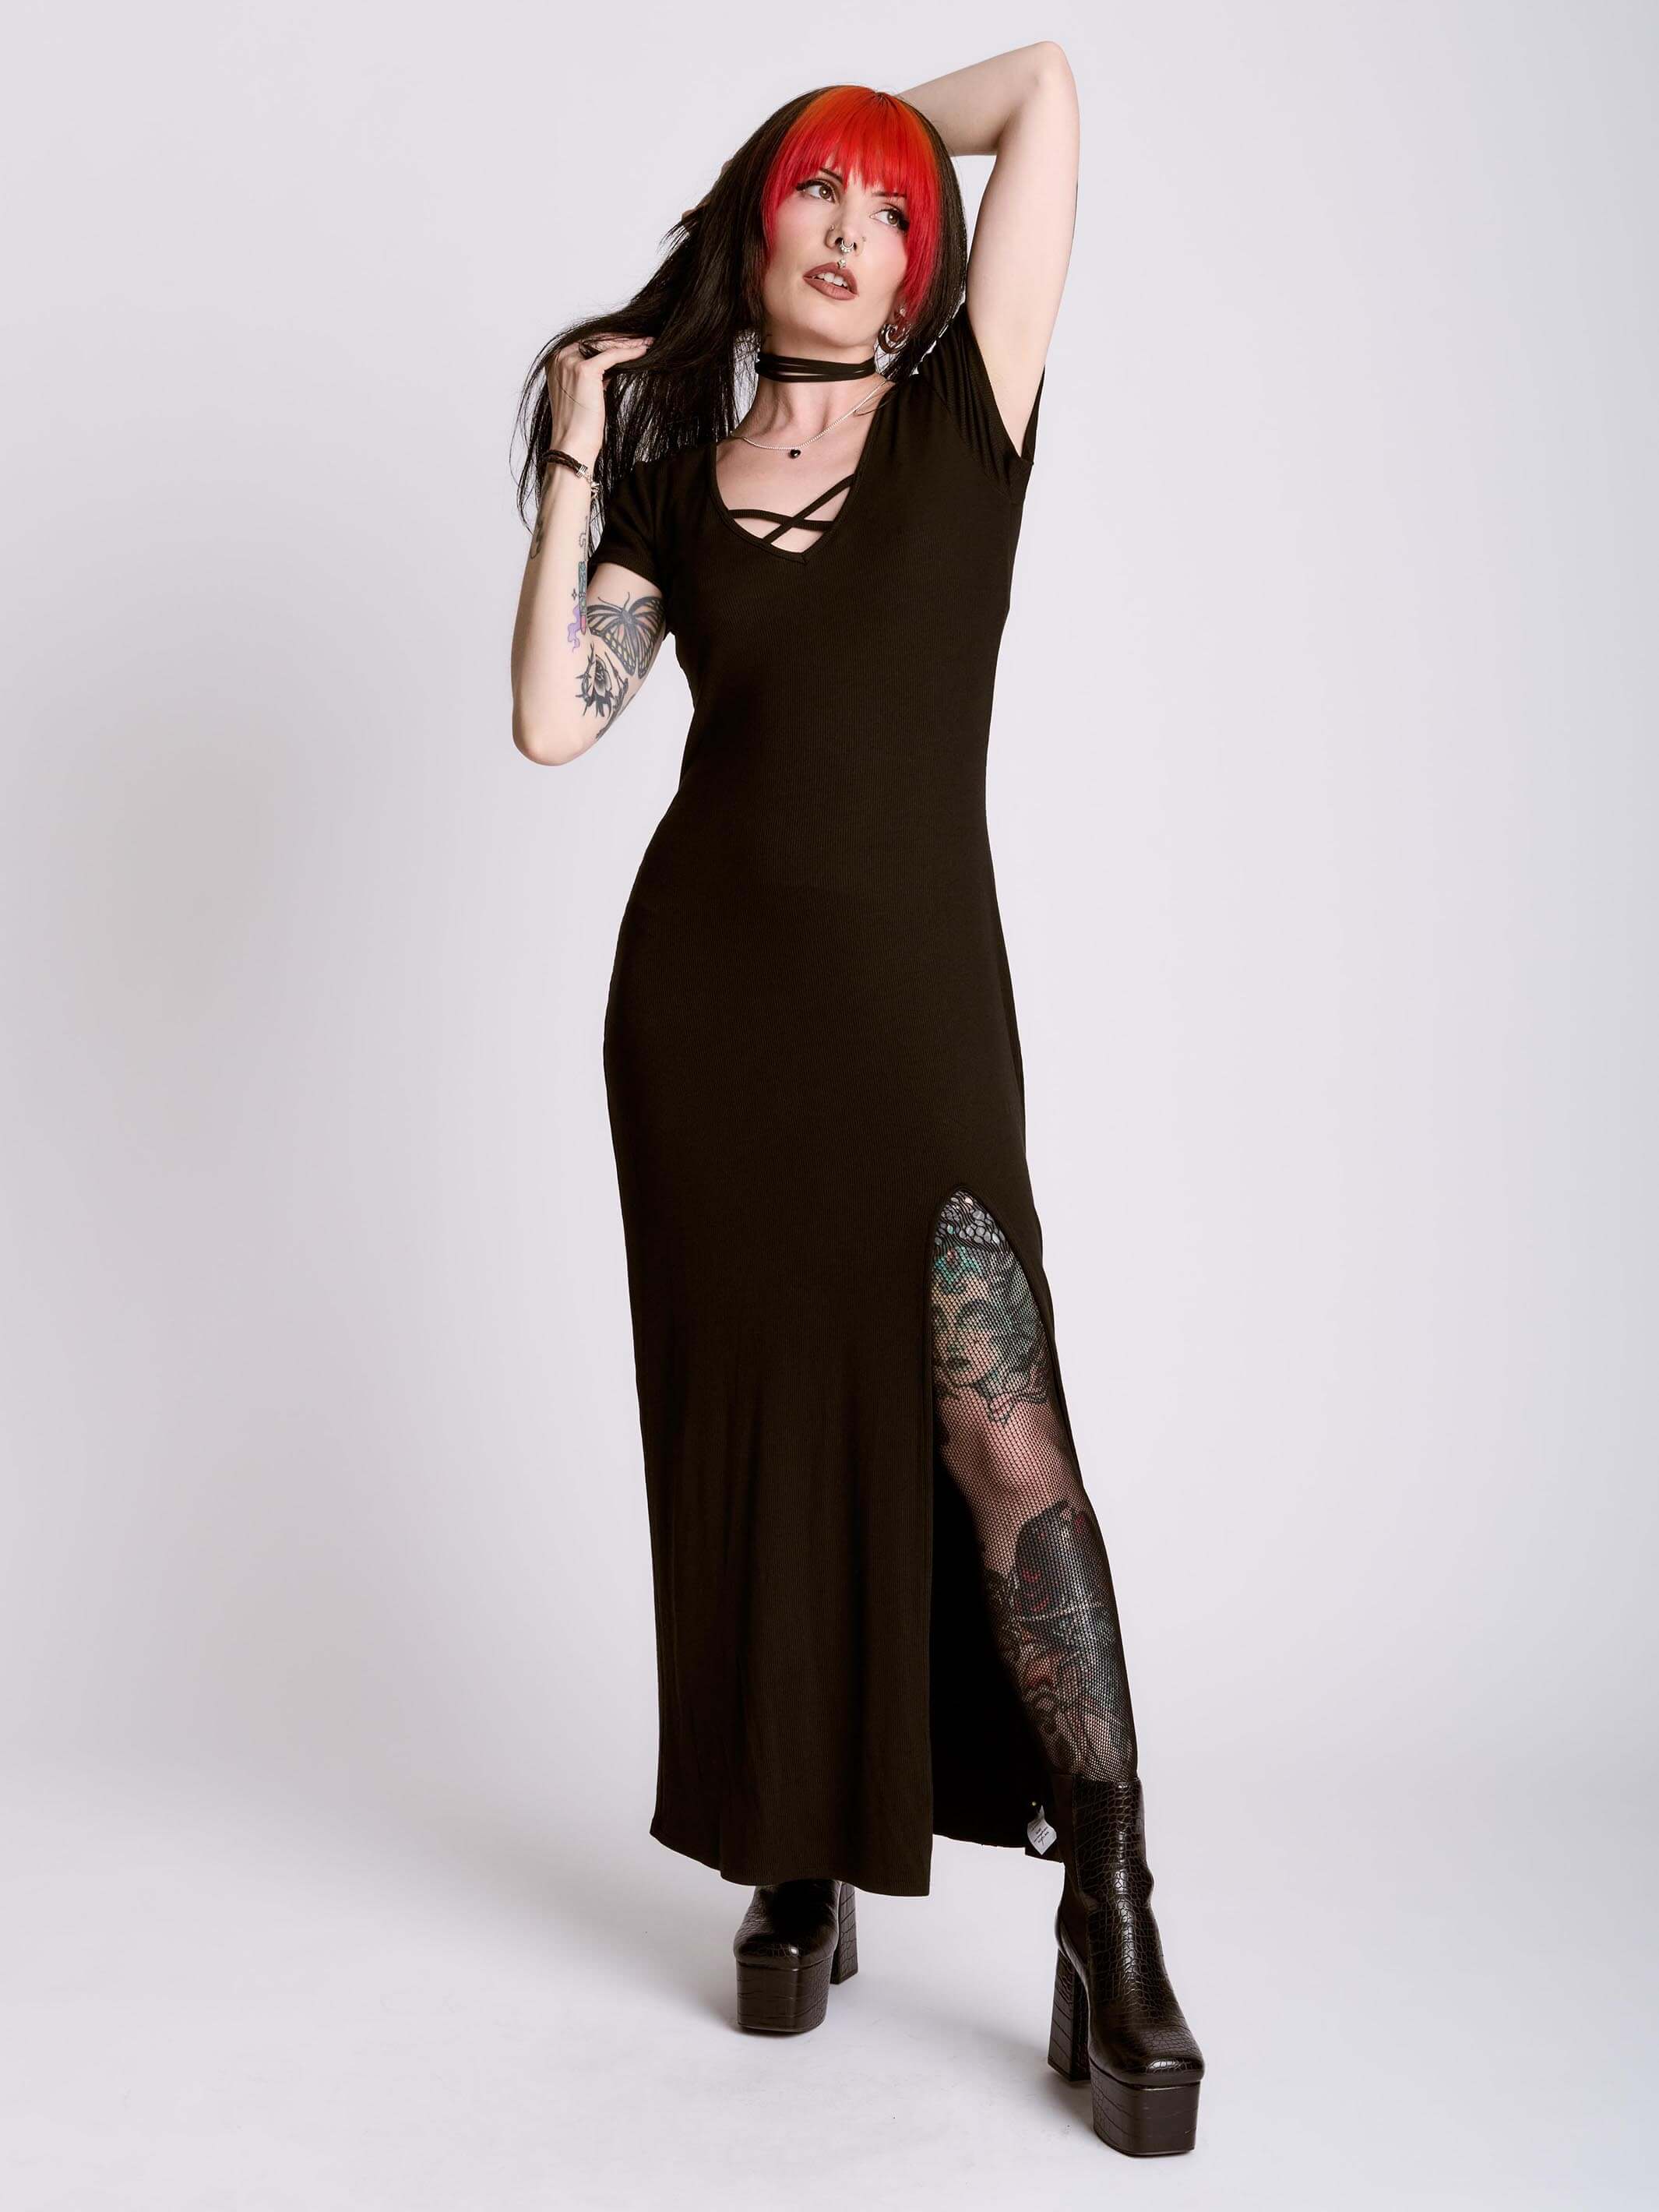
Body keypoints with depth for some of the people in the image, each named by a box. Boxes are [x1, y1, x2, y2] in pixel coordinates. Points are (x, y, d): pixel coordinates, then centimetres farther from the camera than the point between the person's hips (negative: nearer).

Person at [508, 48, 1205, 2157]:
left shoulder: (962, 417, 6)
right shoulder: (671, 485, 12)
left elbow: (1045, 83, 2)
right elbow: (553, 721, 0)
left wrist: (892, 147, 17)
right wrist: (573, 459, 2)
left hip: (916, 991, -2)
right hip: (701, 992, 3)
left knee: (998, 1434, -12)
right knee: (753, 1434, 6)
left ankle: (1115, 1940, -3)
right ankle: (799, 1877, 20)